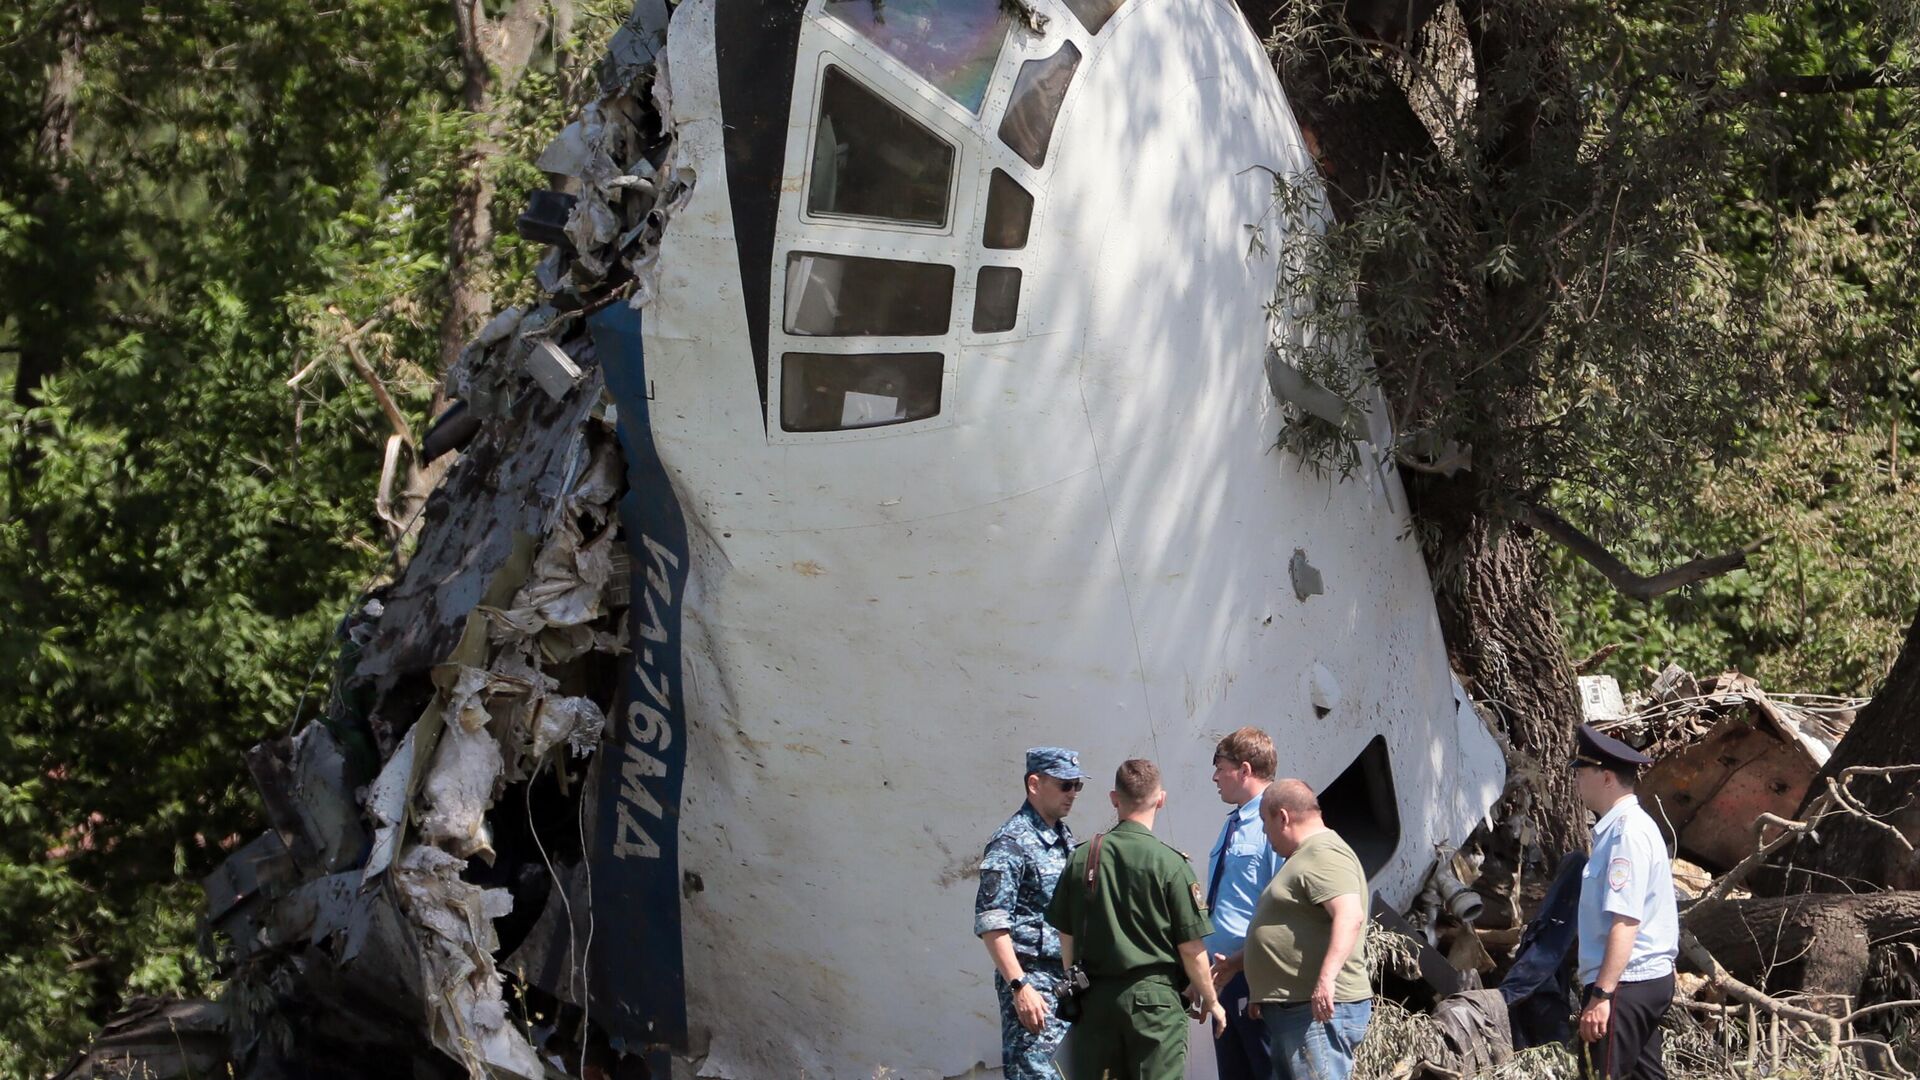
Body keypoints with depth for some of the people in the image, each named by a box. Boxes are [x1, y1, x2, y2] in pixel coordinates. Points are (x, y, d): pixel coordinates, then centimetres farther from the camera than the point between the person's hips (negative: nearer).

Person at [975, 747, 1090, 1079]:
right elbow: (990, 924, -17)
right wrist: (1019, 986, -22)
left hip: (1067, 979, 8)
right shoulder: (1012, 844, -11)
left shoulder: (1065, 837, 15)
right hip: (1033, 980, -8)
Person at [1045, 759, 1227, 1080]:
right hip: (1154, 996, -4)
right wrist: (1210, 1001, 5)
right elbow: (1191, 948, -9)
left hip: (1095, 996, 4)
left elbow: (1066, 937, 8)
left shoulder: (1082, 858, 2)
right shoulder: (1170, 864, -11)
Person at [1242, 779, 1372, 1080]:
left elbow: (1350, 916, -27)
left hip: (1320, 1010, -11)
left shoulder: (1324, 856, -12)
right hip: (1293, 1009, 11)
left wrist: (1327, 976, -38)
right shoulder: (1306, 857, 24)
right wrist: (1234, 964, 40)